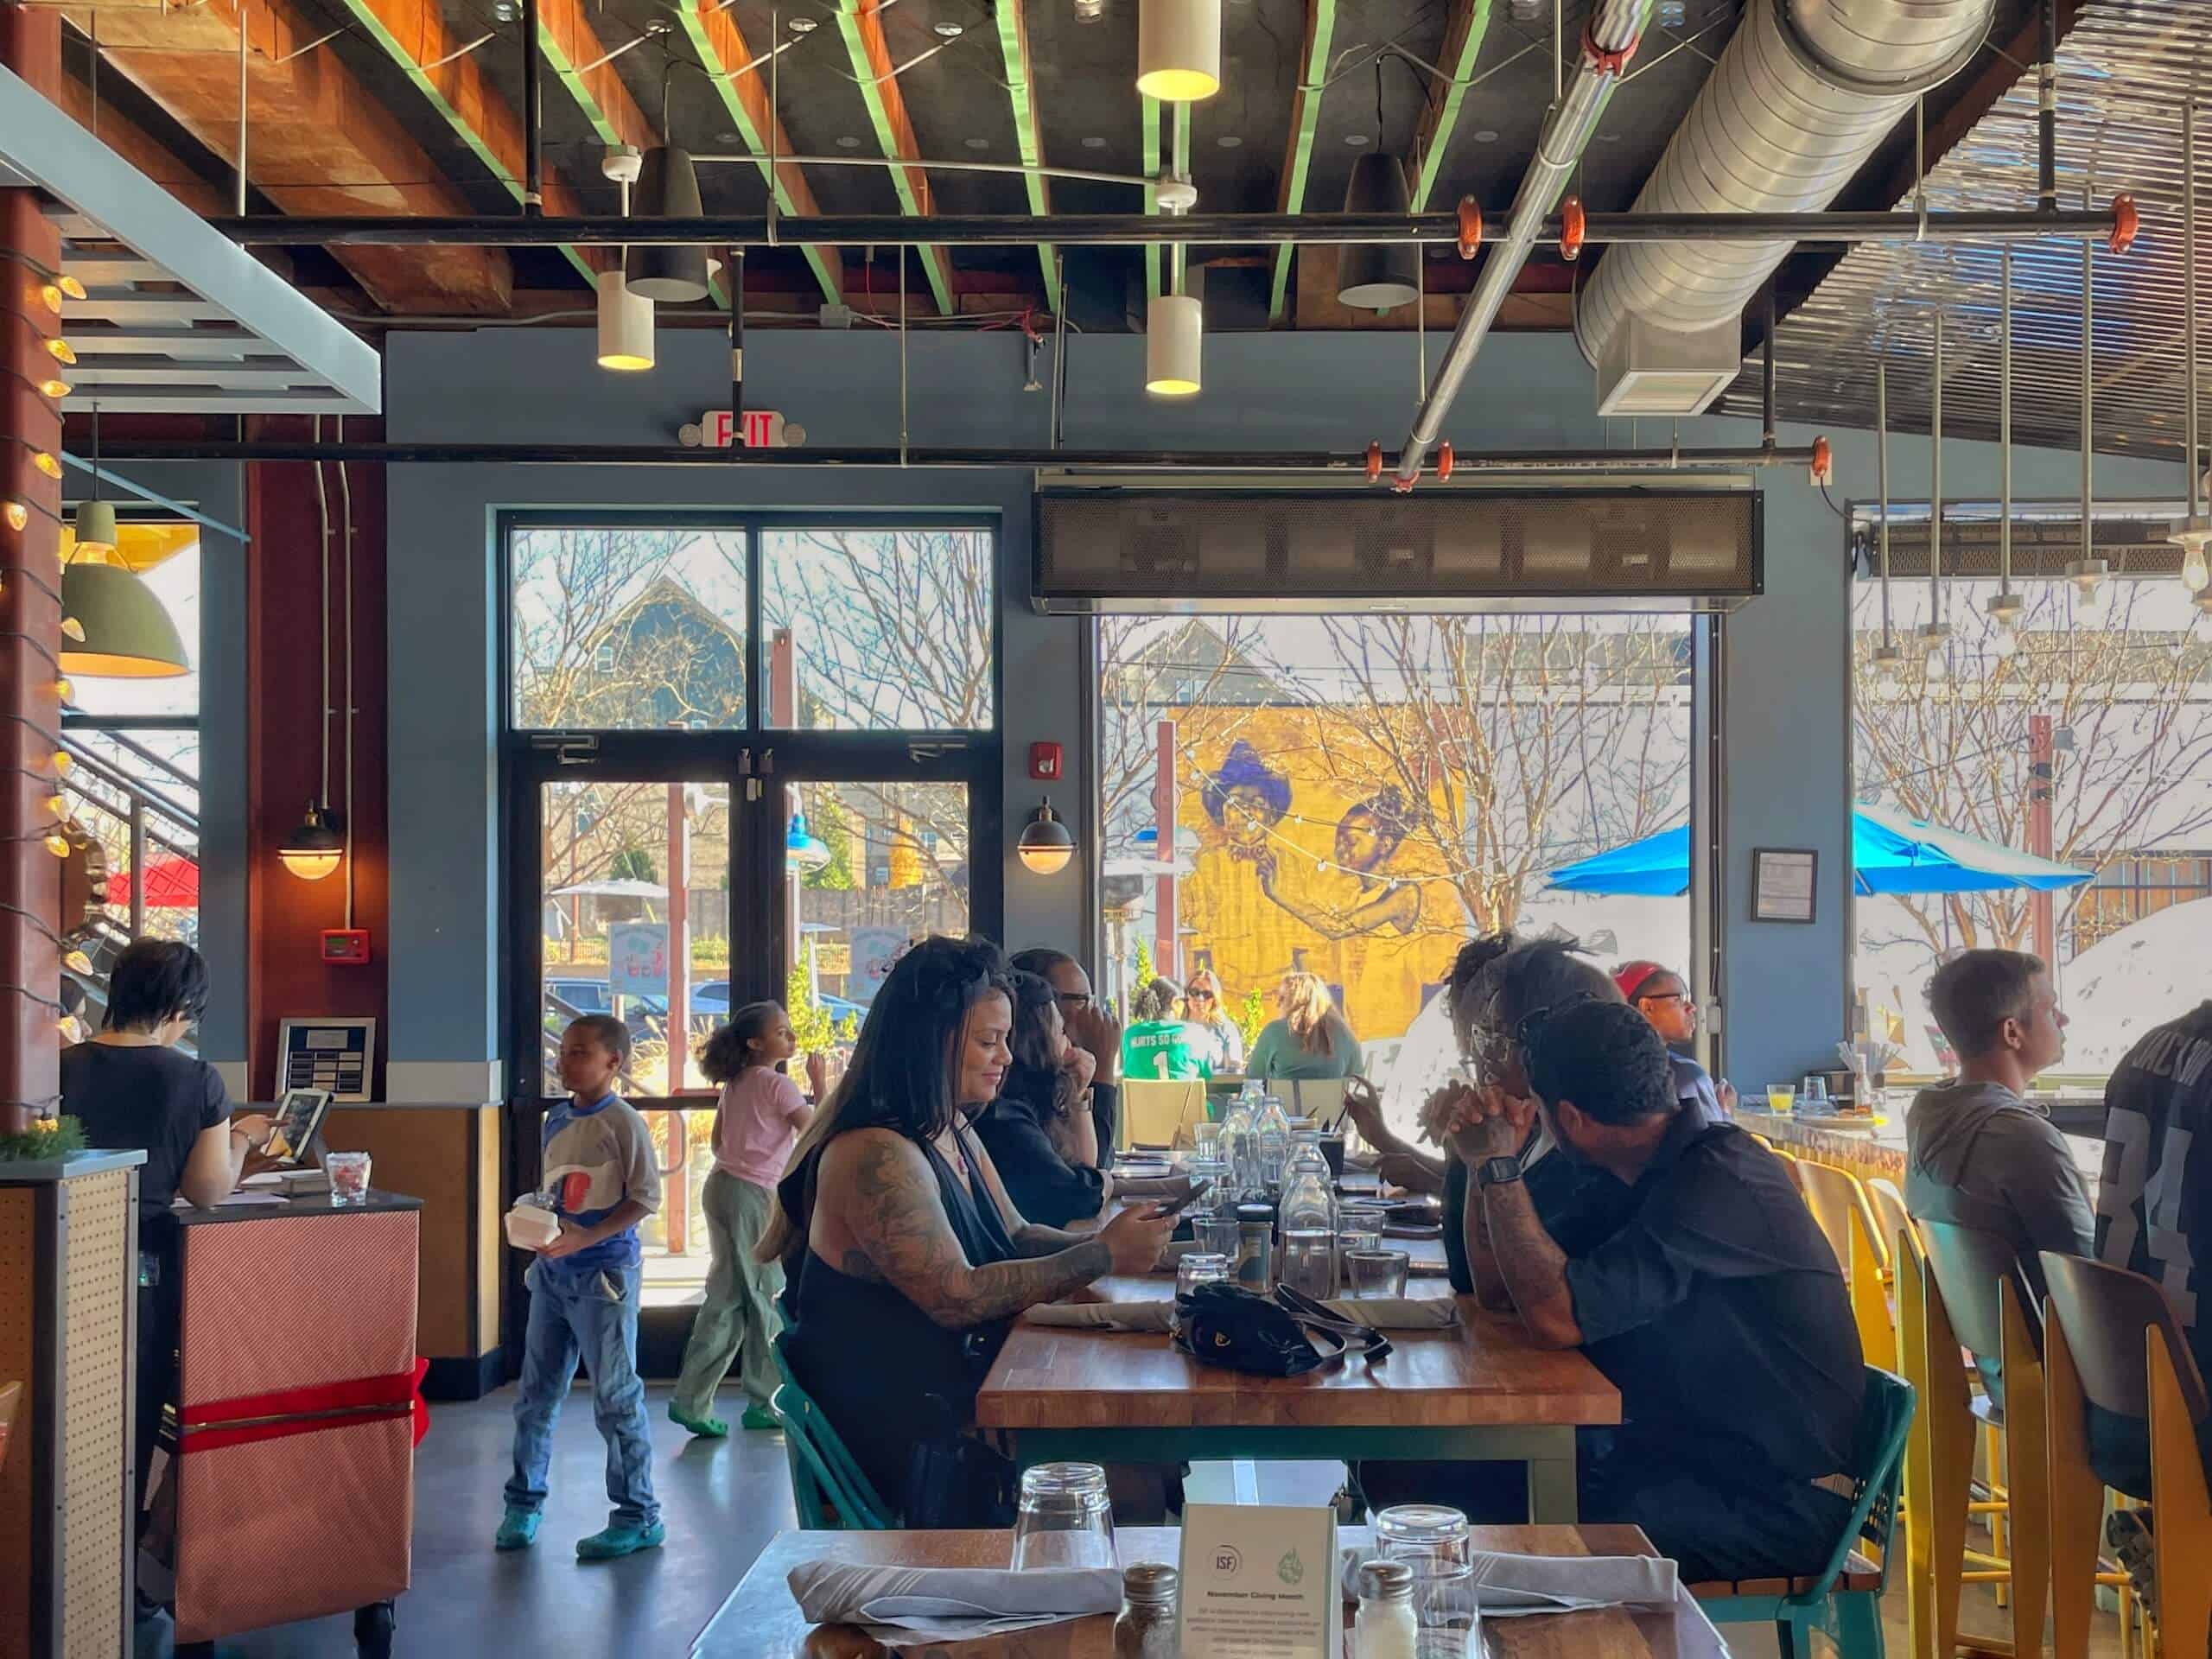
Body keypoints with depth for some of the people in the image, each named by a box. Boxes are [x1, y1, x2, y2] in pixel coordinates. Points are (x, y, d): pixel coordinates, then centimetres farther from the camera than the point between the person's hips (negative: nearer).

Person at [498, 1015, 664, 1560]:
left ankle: (639, 1516, 10)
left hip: (603, 1274, -7)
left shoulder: (621, 1122, -13)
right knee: (536, 1392, 13)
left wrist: (585, 1238, -22)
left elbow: (646, 1196, -16)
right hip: (553, 1271, 7)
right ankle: (524, 1501, 28)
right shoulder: (556, 1119, 9)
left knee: (615, 1398, 0)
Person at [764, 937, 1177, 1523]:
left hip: (962, 1397, 9)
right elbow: (957, 1297, -25)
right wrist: (1102, 1257, -21)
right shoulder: (876, 1157, -19)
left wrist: (1107, 1241, -4)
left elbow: (1016, 1237, 16)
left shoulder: (953, 1134, 12)